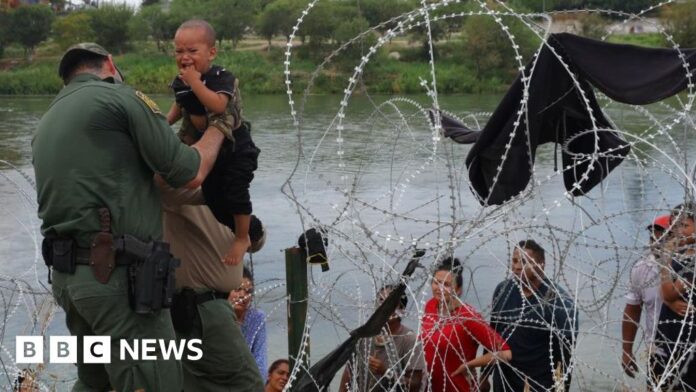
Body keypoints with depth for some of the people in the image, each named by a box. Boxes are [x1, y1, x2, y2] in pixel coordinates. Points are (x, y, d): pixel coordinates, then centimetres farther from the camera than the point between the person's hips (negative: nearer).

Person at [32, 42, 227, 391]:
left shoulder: (46, 125, 20)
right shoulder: (120, 97, -3)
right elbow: (190, 175, -5)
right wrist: (219, 124, 11)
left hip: (66, 274, 8)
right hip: (117, 274, -8)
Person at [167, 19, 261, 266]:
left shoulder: (221, 78, -25)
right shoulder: (180, 82, -4)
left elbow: (218, 105, -44)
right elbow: (180, 107, 16)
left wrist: (195, 81, -40)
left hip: (235, 148, -7)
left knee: (235, 193, -9)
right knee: (212, 197, 12)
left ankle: (243, 238, 12)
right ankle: (235, 231, 33)